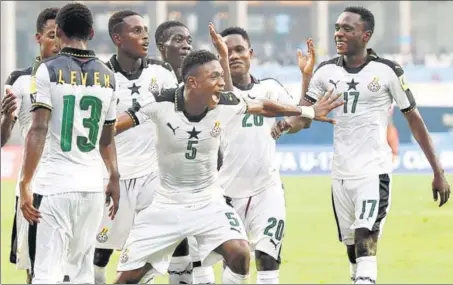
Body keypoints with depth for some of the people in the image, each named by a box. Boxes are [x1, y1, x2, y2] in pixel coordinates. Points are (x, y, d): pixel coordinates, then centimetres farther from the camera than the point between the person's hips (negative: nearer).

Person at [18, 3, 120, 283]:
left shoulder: (49, 70, -4)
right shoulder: (107, 76, 9)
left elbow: (38, 130, -12)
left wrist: (25, 183, -11)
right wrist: (114, 178, 30)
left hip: (55, 186, -4)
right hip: (93, 186, 4)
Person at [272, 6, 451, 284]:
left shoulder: (387, 71, -7)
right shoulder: (327, 71, 4)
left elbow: (414, 119, -1)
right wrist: (288, 124, -29)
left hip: (374, 172, -5)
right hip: (341, 175, 5)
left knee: (365, 243, -20)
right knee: (353, 249, 13)